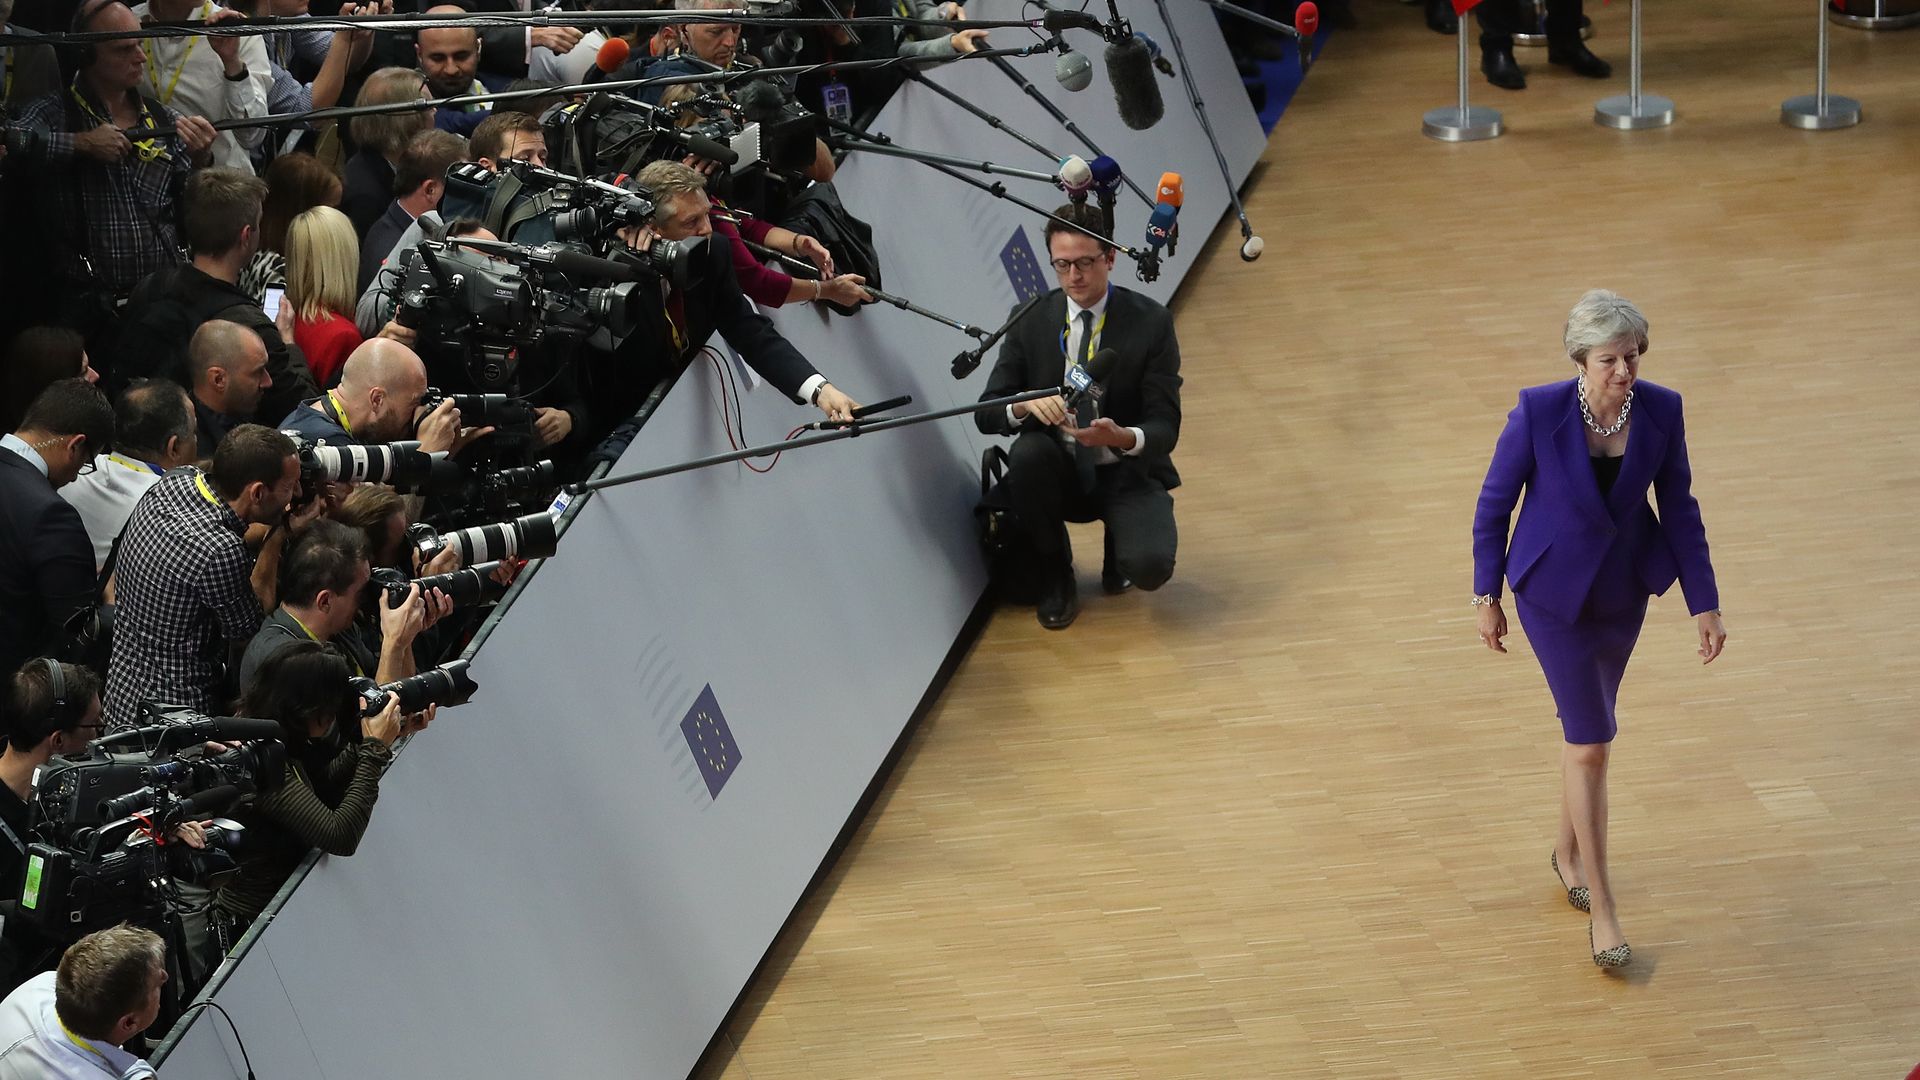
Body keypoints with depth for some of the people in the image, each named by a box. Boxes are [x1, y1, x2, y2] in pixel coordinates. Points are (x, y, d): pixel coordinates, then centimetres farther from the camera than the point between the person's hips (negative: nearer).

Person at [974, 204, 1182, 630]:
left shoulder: (1151, 322, -9)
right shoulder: (1030, 322, -3)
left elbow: (1166, 427, -11)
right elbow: (987, 413, -4)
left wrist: (1123, 437, -35)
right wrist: (1026, 406, -29)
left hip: (1127, 474, -2)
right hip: (1061, 473, 2)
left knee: (1149, 566, -29)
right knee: (1027, 451, -33)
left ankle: (1119, 536, 12)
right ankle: (1055, 578, -8)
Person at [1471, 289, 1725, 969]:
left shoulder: (1661, 410, -16)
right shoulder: (1539, 411, -25)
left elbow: (1679, 509, -5)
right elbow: (1494, 502, -12)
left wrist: (1704, 604, -5)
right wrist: (1487, 597, -5)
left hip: (1625, 587, 4)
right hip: (1553, 588, -4)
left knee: (1587, 726, 21)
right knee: (1592, 741, -4)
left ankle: (1569, 849, 46)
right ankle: (1602, 907, 5)